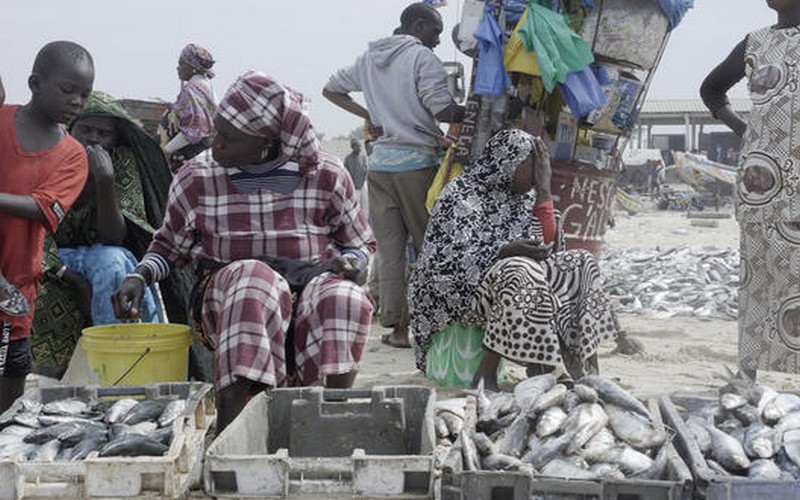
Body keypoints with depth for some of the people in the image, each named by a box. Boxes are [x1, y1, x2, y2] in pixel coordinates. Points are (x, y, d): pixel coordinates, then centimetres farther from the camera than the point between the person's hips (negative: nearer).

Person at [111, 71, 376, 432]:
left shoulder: (326, 175, 4)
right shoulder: (197, 179, 6)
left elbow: (361, 243, 16)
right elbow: (168, 246, 19)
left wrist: (348, 262, -6)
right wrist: (139, 277, -1)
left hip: (310, 282, 1)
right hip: (225, 290, -1)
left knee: (343, 299, -34)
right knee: (256, 282, -38)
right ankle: (228, 432, -45)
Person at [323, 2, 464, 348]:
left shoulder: (369, 58, 15)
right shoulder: (421, 56, -5)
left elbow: (331, 90, 27)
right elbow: (443, 111, -15)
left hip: (380, 162, 6)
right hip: (417, 163, -5)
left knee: (389, 249, 5)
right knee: (429, 246, 3)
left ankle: (396, 327, 4)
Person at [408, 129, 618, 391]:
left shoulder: (522, 199, 13)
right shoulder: (459, 195, -10)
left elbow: (546, 242, 3)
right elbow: (445, 258, -18)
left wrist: (544, 188, -1)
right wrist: (503, 251, -28)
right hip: (460, 289, -7)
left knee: (579, 263, -8)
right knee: (518, 272, -37)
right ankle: (486, 374, -32)